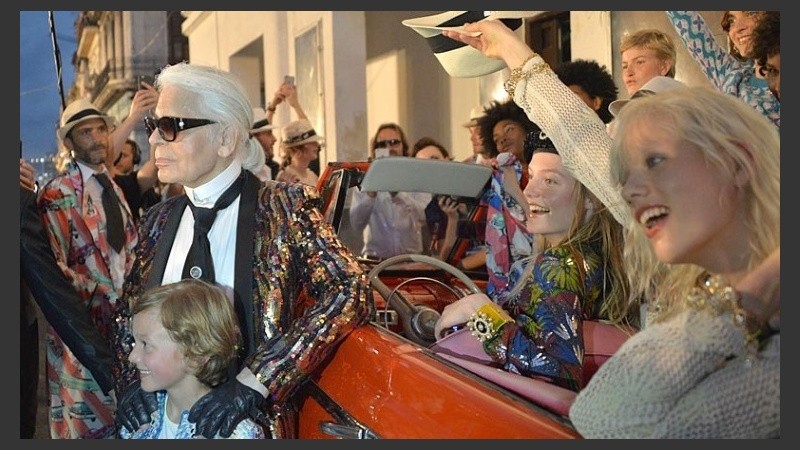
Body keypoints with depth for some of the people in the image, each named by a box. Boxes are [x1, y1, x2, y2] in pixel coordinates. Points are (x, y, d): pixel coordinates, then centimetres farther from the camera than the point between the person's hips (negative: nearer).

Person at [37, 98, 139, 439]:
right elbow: (52, 267, -13)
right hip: (86, 317, -6)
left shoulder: (112, 188, 13)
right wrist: (102, 295, -15)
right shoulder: (57, 194, -10)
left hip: (122, 312, 6)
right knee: (89, 416, 1)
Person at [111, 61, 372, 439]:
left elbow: (350, 293, -16)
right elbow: (126, 315, 15)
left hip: (252, 420, -4)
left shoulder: (283, 208, -6)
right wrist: (130, 383, -5)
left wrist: (253, 382, -22)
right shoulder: (159, 220, 8)